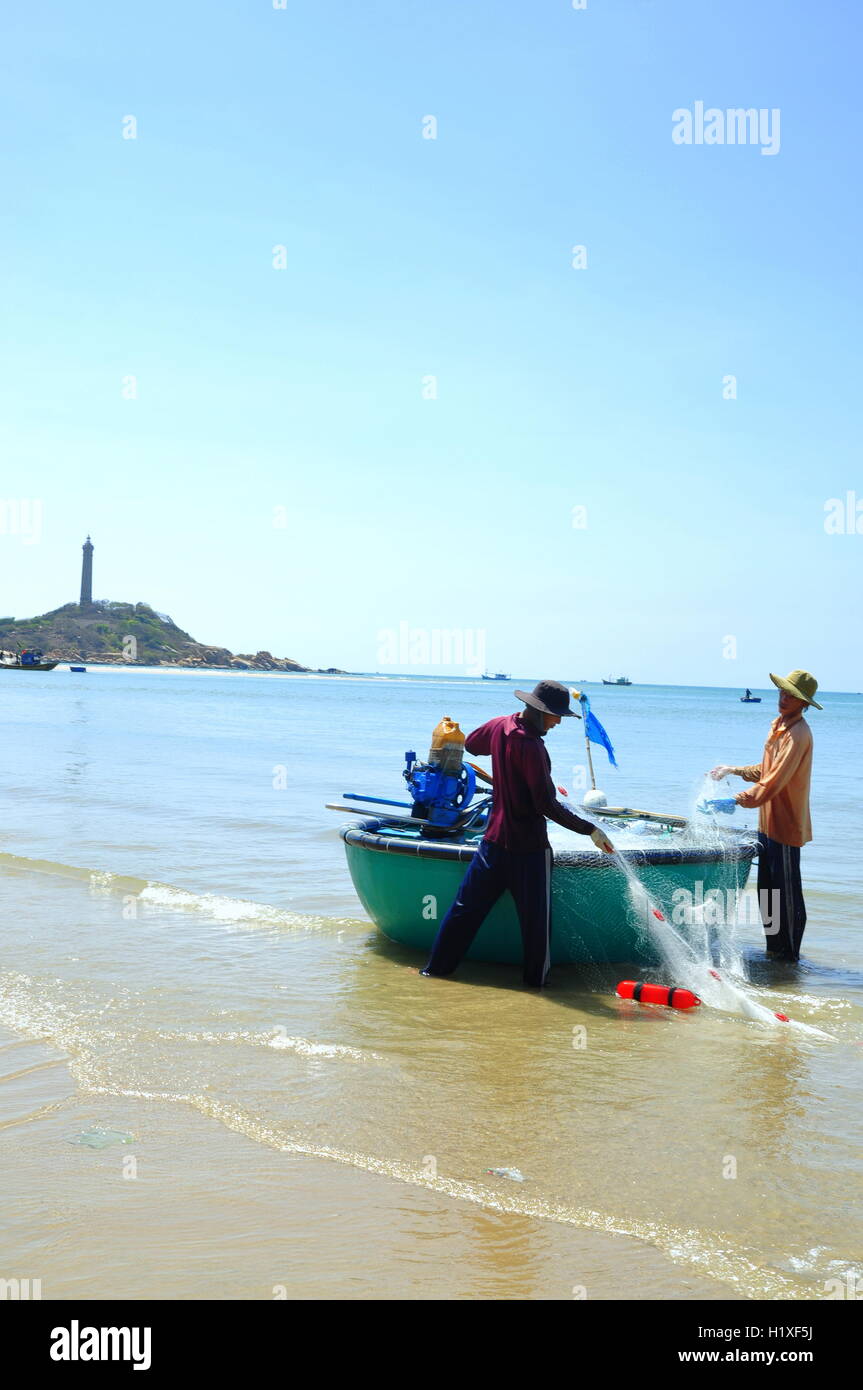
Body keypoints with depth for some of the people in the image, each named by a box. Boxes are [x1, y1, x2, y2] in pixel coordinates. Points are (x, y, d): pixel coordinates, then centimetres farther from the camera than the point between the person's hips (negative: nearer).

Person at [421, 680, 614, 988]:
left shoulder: (499, 725, 1)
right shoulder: (531, 747, -22)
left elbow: (471, 744, 24)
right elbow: (546, 806, -22)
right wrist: (590, 830, -19)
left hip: (494, 839, 8)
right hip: (528, 847, -7)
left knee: (467, 906, 14)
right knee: (535, 918, 6)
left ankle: (436, 968, 22)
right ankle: (535, 981, 16)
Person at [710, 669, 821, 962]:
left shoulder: (798, 734, -18)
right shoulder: (778, 726, 13)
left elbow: (776, 780, -25)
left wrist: (743, 799, -30)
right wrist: (734, 771, 15)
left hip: (786, 824, -9)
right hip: (768, 822, 9)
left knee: (787, 893, 0)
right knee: (767, 890, 15)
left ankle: (789, 952, 11)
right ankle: (774, 948, 25)